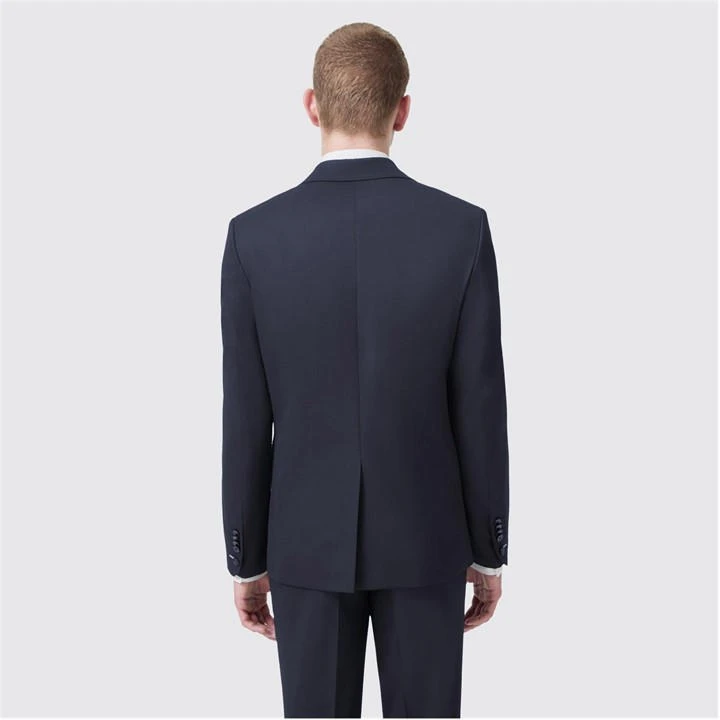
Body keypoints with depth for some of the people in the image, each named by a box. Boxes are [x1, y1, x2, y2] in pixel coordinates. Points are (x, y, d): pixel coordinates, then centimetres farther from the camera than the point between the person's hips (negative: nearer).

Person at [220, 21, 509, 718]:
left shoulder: (254, 235, -12)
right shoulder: (462, 228, -13)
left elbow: (245, 422, -8)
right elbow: (480, 411, -9)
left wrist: (247, 561, 5)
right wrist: (488, 552, 4)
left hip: (307, 537, 1)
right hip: (425, 535, 0)